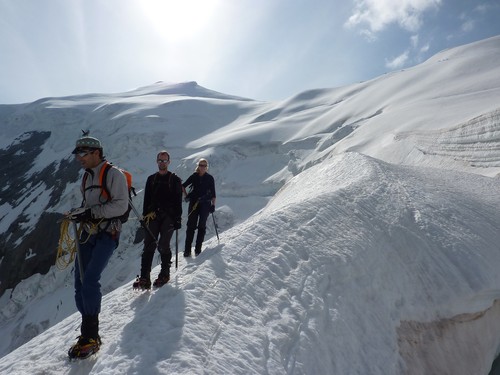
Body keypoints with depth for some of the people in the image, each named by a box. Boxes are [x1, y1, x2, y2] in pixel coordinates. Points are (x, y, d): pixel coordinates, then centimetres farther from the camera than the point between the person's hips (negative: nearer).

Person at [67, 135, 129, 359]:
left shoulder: (113, 174, -9)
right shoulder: (87, 176, 17)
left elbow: (121, 205, -17)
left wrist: (91, 212, -23)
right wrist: (79, 213, 4)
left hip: (107, 233, -8)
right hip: (88, 233, 8)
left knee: (90, 280, -16)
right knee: (80, 282, 4)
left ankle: (90, 337, -4)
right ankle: (88, 332, 16)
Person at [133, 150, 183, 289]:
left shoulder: (175, 180, 5)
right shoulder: (151, 179, 16)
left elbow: (178, 201, 0)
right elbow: (146, 200, 16)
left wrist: (178, 218, -6)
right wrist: (145, 215, 9)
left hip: (168, 217, -3)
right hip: (152, 216, 3)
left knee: (163, 246, -4)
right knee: (149, 246, -3)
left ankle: (165, 274, 13)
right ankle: (144, 278, -3)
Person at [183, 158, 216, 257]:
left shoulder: (210, 178, 5)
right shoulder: (194, 176, 7)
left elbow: (213, 193, 6)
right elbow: (183, 186, 17)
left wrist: (213, 204, -1)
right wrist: (186, 195, 6)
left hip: (205, 204, 0)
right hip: (193, 203, 1)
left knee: (202, 226, 1)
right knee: (191, 226, -2)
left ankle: (198, 249, 7)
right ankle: (187, 250, 1)